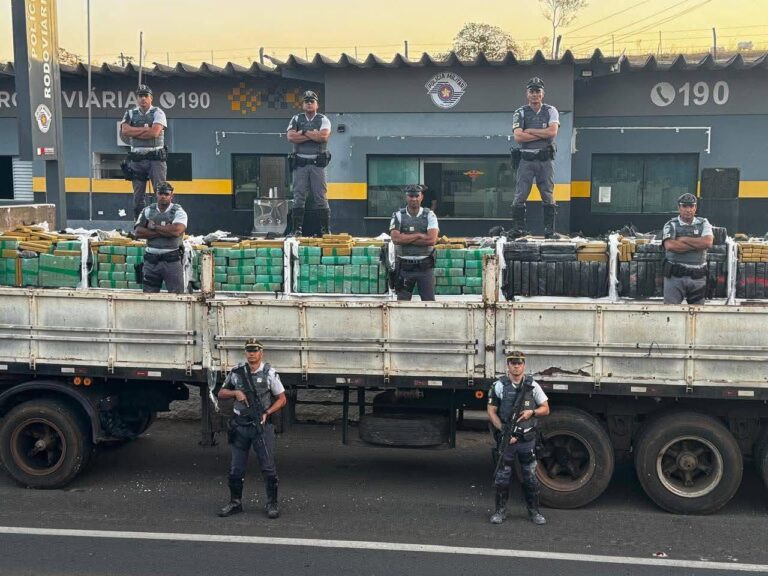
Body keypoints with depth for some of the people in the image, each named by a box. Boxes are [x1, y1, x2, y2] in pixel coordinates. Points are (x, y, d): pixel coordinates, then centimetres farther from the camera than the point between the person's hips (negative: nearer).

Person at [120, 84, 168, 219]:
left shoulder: (158, 113, 2)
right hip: (137, 158, 4)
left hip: (155, 157, -3)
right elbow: (124, 131, -5)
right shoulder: (130, 114, 12)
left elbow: (155, 132, -14)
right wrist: (145, 129, -9)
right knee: (138, 195, 6)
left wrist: (134, 132, -5)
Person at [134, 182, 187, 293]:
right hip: (151, 259, 3)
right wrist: (165, 231, -11)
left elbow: (176, 231, -20)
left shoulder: (178, 211, 0)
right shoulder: (147, 211, 10)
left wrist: (154, 227, -10)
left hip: (172, 259, -3)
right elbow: (138, 232, -4)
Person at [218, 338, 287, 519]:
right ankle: (235, 503, 21)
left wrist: (267, 413, -13)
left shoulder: (269, 373, -3)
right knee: (236, 468, 8)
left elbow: (282, 399, 2)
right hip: (240, 426, 3)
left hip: (261, 426, -3)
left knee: (268, 467, -2)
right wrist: (235, 392, -6)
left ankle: (272, 504, 10)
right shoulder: (236, 372, 5)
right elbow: (221, 393, 14)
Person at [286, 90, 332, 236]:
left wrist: (304, 132, -5)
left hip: (317, 163, -1)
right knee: (298, 197, -1)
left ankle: (326, 229, 0)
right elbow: (290, 137, -5)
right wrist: (313, 135, -6)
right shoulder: (296, 119, 13)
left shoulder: (323, 120, 8)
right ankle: (297, 229, 1)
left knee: (321, 197, -2)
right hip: (300, 163, 1)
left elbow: (324, 136, -12)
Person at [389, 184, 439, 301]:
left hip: (425, 266, 0)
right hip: (404, 267, 0)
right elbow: (395, 238, -14)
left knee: (429, 300, 2)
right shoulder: (398, 216, 2)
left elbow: (432, 239, -14)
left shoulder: (429, 215, 1)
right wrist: (419, 235, -13)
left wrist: (406, 239, -12)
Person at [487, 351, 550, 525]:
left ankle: (534, 511, 20)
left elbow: (545, 409, 8)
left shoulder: (532, 385, 2)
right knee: (502, 476, 3)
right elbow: (491, 412, -2)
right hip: (506, 438, -1)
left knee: (531, 476, 7)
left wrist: (532, 412, -13)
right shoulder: (499, 386, -3)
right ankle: (500, 511, 16)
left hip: (528, 439, 1)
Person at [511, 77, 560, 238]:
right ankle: (518, 228, 0)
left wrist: (529, 131, -7)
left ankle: (550, 229, 4)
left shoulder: (551, 111, 7)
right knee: (520, 195, -4)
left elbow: (553, 131, -9)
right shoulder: (520, 113, 6)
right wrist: (543, 134, -8)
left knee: (548, 195, 0)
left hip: (545, 159, 0)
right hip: (526, 159, 0)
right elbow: (518, 137, -9)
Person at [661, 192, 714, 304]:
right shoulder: (671, 225, 0)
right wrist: (698, 245, -12)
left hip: (697, 278, 3)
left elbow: (708, 242, -10)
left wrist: (684, 239, -10)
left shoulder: (703, 223, 8)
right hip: (675, 276, -3)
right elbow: (670, 245, -19)